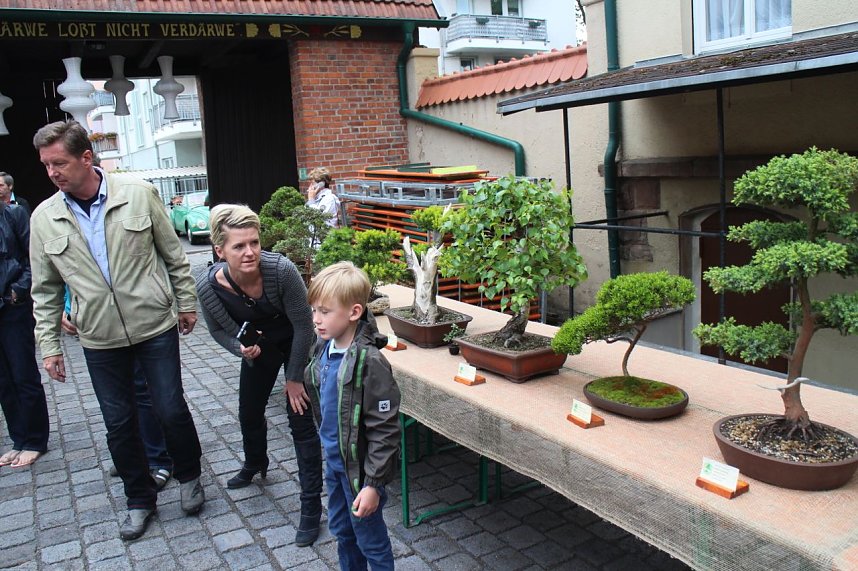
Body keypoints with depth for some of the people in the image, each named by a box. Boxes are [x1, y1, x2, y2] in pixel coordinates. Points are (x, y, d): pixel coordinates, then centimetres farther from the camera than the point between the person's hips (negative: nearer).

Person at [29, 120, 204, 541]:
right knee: (119, 422, 11)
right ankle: (140, 499, 31)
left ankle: (188, 477, 33)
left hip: (155, 325, -2)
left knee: (170, 409, 5)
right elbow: (45, 289, 6)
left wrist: (186, 302, 4)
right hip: (99, 339, 2)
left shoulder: (139, 194, -9)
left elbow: (173, 254, 0)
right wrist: (48, 344, 4)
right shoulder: (44, 218, -2)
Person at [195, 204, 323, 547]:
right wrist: (240, 349, -27)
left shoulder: (281, 270, -38)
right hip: (259, 345, 4)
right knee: (249, 413, 18)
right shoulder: (208, 286, -27)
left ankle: (311, 509, 6)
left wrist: (294, 377, -15)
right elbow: (218, 330, -5)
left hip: (297, 343, -4)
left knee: (301, 421, -6)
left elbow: (303, 325, -24)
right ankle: (255, 466, 53)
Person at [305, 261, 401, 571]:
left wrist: (373, 483, -22)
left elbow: (385, 429, -24)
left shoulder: (369, 362, -27)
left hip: (358, 467, -8)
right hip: (333, 461, 8)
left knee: (370, 539, 11)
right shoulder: (324, 348, -3)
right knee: (341, 529, 25)